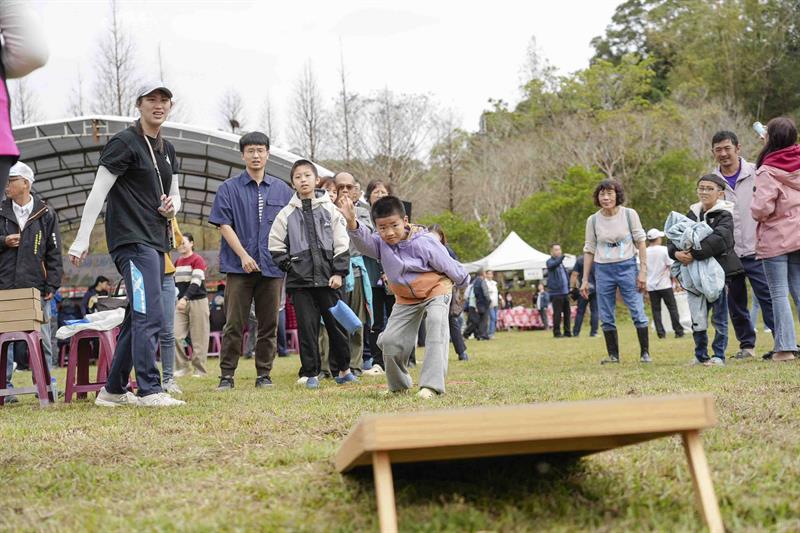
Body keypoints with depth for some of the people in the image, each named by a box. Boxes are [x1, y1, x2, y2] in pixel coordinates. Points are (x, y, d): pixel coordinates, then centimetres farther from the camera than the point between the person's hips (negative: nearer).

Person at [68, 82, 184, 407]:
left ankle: (113, 391, 20)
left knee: (137, 318, 12)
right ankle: (149, 391, -16)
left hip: (156, 241, 9)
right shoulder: (125, 143, -7)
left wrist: (172, 207, -1)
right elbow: (98, 191, -12)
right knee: (150, 316, -17)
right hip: (131, 239, -9)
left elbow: (174, 195, 25)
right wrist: (82, 238, -17)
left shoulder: (167, 150, 17)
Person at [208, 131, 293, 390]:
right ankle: (227, 375, 5)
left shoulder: (282, 190, 11)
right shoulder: (229, 188, 4)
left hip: (272, 267, 2)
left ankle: (264, 374, 14)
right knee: (234, 324, -2)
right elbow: (224, 225, -2)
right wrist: (243, 255, -11)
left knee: (269, 324, 5)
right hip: (239, 267, -2)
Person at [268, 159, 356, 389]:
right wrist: (290, 266, 0)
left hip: (328, 278, 0)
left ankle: (342, 368, 20)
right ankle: (310, 373, 8)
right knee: (307, 326, 0)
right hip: (300, 280, 0)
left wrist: (339, 272, -5)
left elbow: (342, 243, 2)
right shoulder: (286, 214, 5)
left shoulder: (330, 209, 5)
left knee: (336, 323, 5)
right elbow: (275, 246, 9)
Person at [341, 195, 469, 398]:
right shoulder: (380, 243, -13)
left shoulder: (424, 243, -24)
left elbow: (448, 265, -9)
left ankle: (432, 384, -35)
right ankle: (399, 385, 21)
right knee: (390, 340, -4)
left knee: (436, 324, -31)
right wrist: (352, 223, -57)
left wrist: (464, 282, 6)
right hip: (406, 298, 5)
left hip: (436, 289, -5)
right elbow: (363, 240, -36)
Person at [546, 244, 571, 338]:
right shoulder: (550, 261, -4)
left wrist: (568, 288, 18)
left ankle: (567, 331, 15)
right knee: (557, 313, -6)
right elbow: (554, 264, -29)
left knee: (567, 312, 8)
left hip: (564, 292, 7)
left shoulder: (561, 261, 19)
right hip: (556, 292, -7)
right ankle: (557, 332, 0)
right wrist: (562, 257, -42)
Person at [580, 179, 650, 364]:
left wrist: (643, 270, -7)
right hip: (603, 270, 2)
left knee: (638, 312, -5)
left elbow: (640, 242, -1)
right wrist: (585, 280, 5)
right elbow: (589, 250, 7)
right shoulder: (593, 220, 2)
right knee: (606, 317, 5)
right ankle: (613, 355, 15)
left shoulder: (629, 214, -3)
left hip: (627, 267, -2)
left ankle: (645, 352, 6)